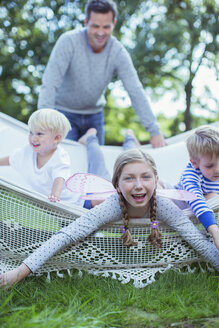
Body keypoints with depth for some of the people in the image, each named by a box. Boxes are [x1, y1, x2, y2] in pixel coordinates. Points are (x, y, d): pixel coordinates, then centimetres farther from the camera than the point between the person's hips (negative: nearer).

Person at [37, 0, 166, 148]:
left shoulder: (118, 52, -14)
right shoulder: (69, 41, -23)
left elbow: (136, 92, -16)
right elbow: (50, 84, -28)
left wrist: (154, 131, -22)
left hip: (94, 114, 3)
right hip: (65, 113, -3)